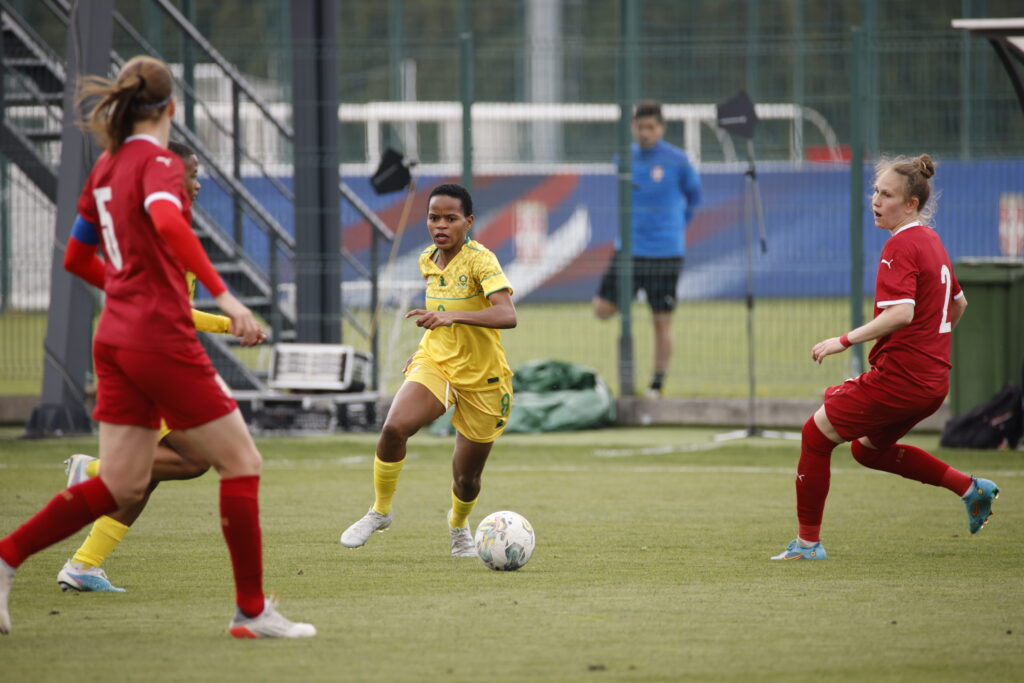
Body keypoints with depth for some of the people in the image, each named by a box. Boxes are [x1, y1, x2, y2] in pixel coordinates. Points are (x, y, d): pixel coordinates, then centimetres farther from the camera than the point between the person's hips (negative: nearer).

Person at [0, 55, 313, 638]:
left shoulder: (106, 167, 14)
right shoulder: (159, 160, -10)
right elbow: (168, 222, -31)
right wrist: (224, 296, -34)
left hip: (116, 339, 8)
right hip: (161, 339, -8)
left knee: (122, 486, 10)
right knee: (241, 462, 2)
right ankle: (252, 611, 2)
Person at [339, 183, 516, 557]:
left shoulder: (480, 260, -18)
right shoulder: (428, 262, 2)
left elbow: (507, 315, -34)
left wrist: (452, 316, -44)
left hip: (483, 380, -4)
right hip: (435, 365, 4)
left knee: (467, 478, 8)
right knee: (394, 428, -27)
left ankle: (459, 525, 43)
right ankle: (379, 512, -6)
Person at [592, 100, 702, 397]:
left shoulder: (677, 160, -6)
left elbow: (693, 195, 10)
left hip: (665, 252, -3)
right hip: (629, 248, 3)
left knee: (662, 322, -1)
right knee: (603, 309, -5)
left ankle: (658, 385, 9)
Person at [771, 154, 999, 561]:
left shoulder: (900, 246, -15)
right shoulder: (930, 241, 14)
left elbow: (901, 313, -26)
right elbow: (958, 303, 25)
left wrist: (845, 340, -22)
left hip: (899, 375, -9)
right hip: (933, 382, 9)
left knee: (816, 434, 3)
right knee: (869, 448, 27)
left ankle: (808, 542, 7)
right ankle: (970, 488, 20)